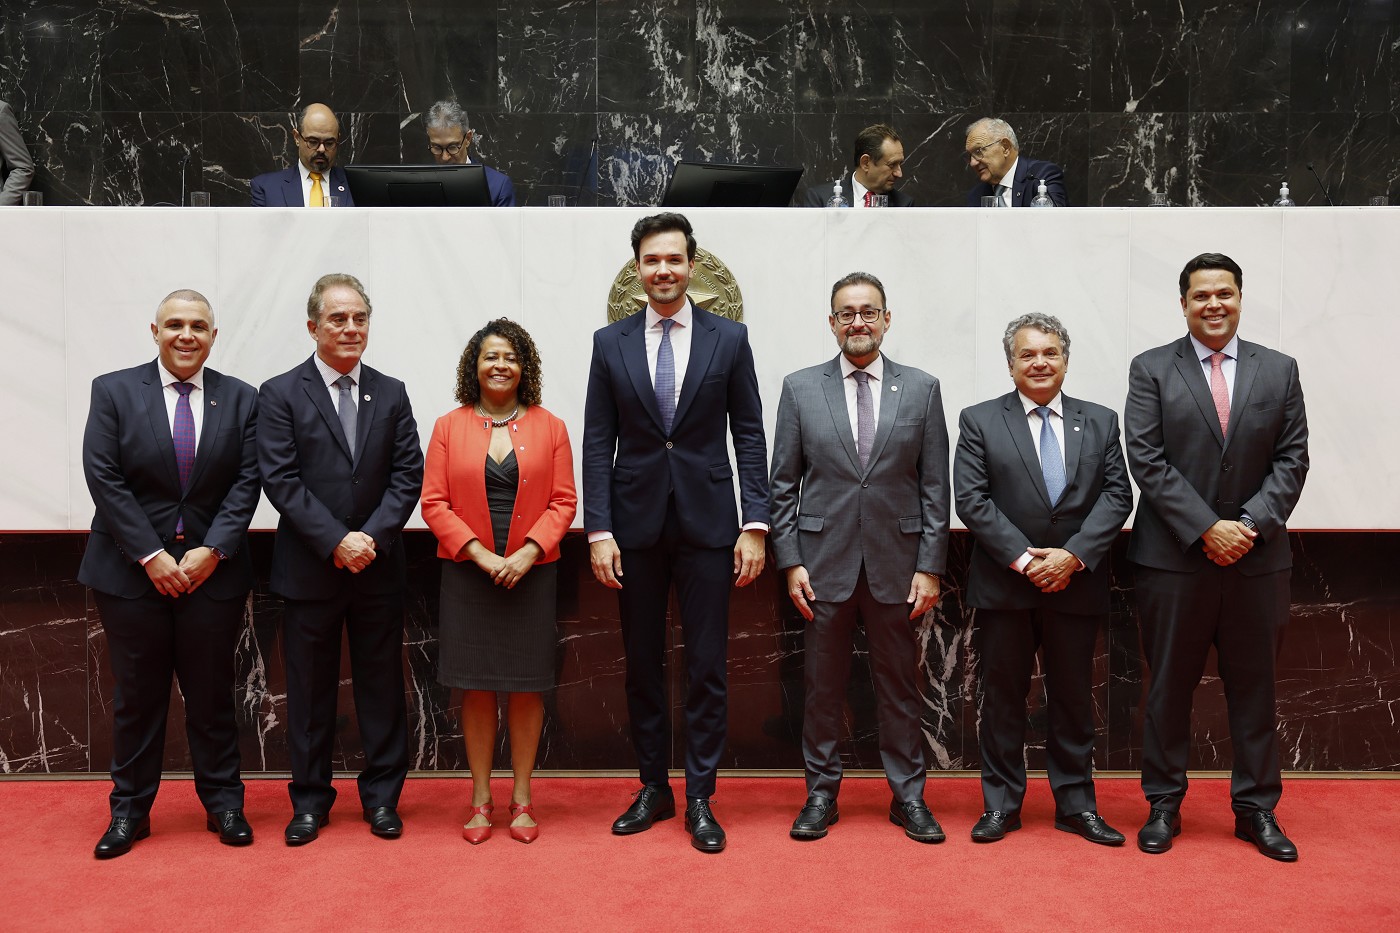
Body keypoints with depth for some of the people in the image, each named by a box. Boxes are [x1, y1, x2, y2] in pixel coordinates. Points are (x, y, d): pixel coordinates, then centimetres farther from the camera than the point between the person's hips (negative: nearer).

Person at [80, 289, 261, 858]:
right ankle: (129, 810, 23)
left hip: (212, 568, 1)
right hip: (132, 570, -1)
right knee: (137, 695, 8)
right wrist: (150, 555, -12)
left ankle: (223, 803, 21)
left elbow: (247, 481, 0)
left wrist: (213, 549, -11)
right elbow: (104, 479, -5)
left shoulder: (240, 399, 4)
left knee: (211, 692, 8)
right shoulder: (113, 391, 1)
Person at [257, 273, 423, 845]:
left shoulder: (391, 395, 8)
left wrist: (371, 537, -12)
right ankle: (310, 799, 23)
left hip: (379, 568, 2)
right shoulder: (281, 394, 0)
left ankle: (382, 797, 21)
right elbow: (281, 480, -8)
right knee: (309, 690, 9)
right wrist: (336, 542, -16)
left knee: (382, 686, 9)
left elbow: (408, 476, 1)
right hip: (309, 569, -2)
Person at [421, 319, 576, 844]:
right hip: (467, 574, 0)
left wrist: (528, 552, -14)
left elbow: (563, 501, 0)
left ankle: (521, 797, 18)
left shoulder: (549, 428, 4)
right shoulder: (449, 427, 4)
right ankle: (480, 799, 16)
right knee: (476, 687, 5)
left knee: (527, 686, 5)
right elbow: (434, 503, -1)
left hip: (531, 574, 0)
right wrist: (479, 553, -12)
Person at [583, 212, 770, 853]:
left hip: (707, 521, -1)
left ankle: (700, 799, 15)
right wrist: (598, 530, -5)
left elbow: (750, 435, 2)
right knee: (642, 665, 11)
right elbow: (597, 442, 2)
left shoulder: (729, 339, 2)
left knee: (707, 667, 3)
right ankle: (653, 787, 25)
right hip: (635, 523, 1)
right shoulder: (610, 343, 4)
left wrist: (755, 524, -6)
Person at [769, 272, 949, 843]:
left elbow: (935, 487, 3)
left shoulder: (921, 389, 5)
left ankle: (908, 796, 23)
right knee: (822, 685, 8)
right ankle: (821, 793, 23)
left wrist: (930, 566, -3)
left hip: (896, 563, 0)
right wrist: (790, 561, -3)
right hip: (824, 561, 0)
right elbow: (783, 484, 4)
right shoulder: (800, 388, 4)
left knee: (899, 683, 9)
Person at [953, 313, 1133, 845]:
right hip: (1004, 584, -2)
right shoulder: (980, 421, 2)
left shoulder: (1100, 422, 9)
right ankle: (1001, 805, 18)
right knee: (1002, 697, 6)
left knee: (1073, 698, 10)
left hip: (1077, 583, 2)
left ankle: (1076, 805, 22)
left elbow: (1117, 495, 0)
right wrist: (1023, 558, -14)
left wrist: (1073, 555, -13)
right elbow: (971, 499, -6)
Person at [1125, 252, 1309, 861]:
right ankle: (1164, 805, 20)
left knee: (1254, 686, 10)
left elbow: (1292, 460, 3)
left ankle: (1256, 808, 23)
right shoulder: (1151, 370, 1)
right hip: (1173, 558, -2)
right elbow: (1146, 461, -7)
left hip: (1258, 558, 2)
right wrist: (1207, 529, -14)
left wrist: (1251, 524, -11)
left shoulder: (1279, 370, 8)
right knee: (1169, 686, 7)